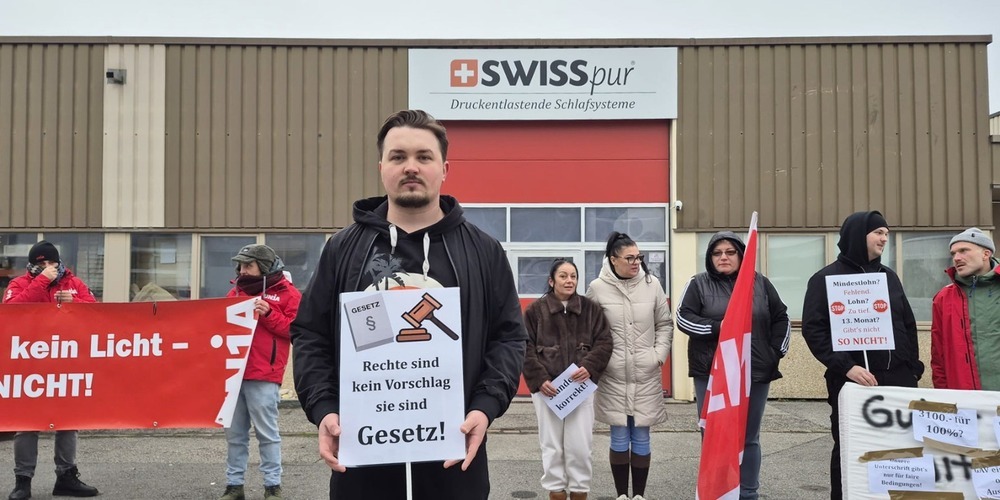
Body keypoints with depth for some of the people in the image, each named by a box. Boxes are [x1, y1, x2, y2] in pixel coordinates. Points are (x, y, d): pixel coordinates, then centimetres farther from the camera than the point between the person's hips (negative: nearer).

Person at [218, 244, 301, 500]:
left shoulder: (287, 293, 0)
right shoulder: (236, 291, 16)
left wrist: (268, 314, -15)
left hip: (263, 376, -5)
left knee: (267, 433, -1)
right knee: (235, 433, 9)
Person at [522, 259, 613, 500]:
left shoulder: (591, 308, 8)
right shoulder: (536, 310, 3)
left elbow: (604, 342, 4)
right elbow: (526, 348, 0)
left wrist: (589, 367, -12)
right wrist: (539, 379, -12)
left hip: (582, 385, 1)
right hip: (547, 387, -1)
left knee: (580, 445, 1)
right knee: (552, 445, 4)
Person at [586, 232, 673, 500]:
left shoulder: (652, 284, 1)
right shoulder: (597, 288, -4)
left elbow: (665, 324, 9)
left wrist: (659, 355, 0)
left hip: (646, 376, 2)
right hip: (613, 376, -1)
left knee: (641, 439, 8)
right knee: (619, 439, 6)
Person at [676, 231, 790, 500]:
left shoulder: (760, 283, 9)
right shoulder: (699, 284, 2)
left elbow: (781, 318, 15)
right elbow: (683, 318, -6)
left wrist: (777, 351, 5)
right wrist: (717, 327, -16)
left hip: (755, 372, 2)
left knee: (749, 437, 10)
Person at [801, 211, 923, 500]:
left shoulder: (889, 276, 15)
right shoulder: (826, 279, -1)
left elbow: (908, 325, 20)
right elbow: (813, 329, -10)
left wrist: (913, 368, 9)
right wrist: (846, 367, -19)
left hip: (898, 380, 5)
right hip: (852, 382, -4)